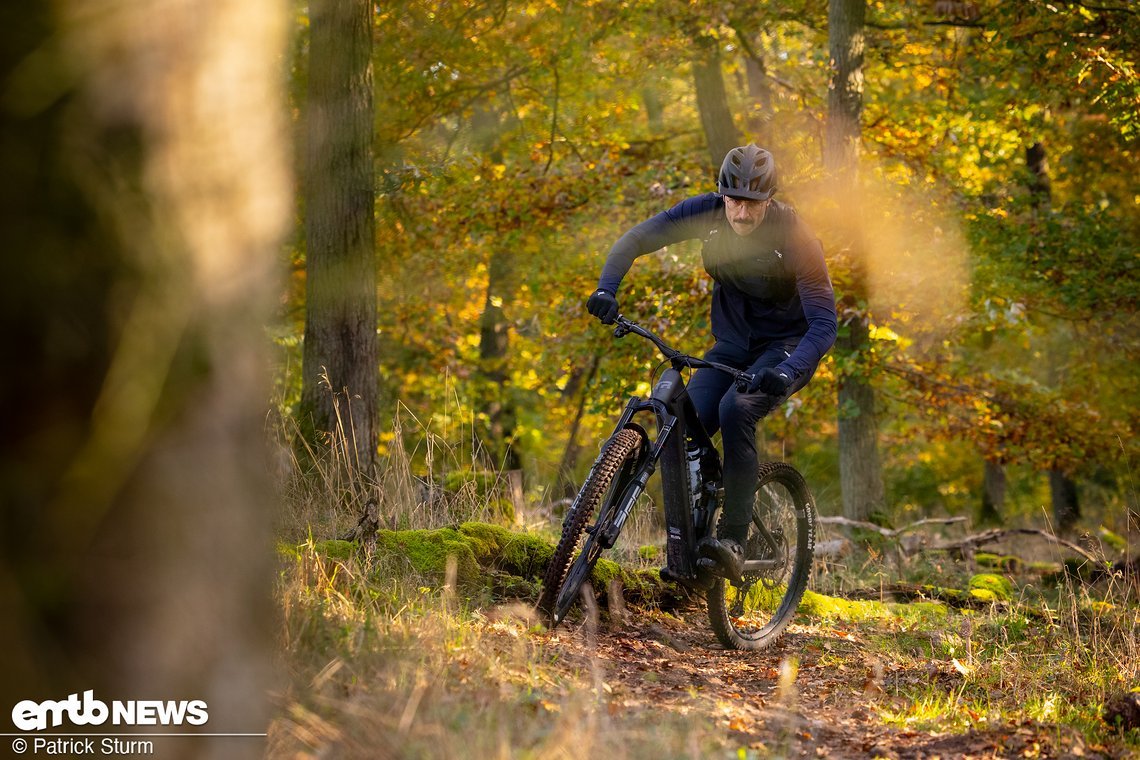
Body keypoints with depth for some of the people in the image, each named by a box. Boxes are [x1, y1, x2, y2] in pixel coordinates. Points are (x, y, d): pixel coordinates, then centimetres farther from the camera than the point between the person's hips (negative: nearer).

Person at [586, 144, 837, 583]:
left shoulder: (794, 239, -26)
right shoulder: (707, 213, -15)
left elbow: (824, 323, -30)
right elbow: (636, 239, -11)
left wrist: (787, 372, -47)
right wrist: (607, 289, -30)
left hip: (787, 346, -5)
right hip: (732, 345, 5)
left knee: (735, 410, -33)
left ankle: (733, 543, -32)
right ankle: (689, 541, -2)